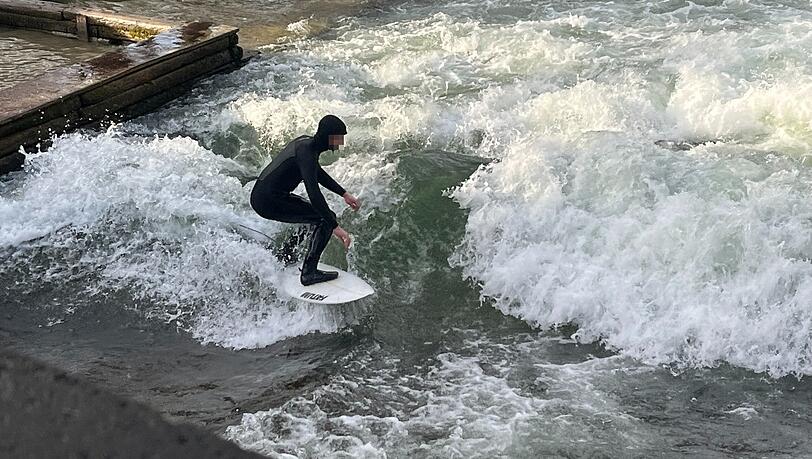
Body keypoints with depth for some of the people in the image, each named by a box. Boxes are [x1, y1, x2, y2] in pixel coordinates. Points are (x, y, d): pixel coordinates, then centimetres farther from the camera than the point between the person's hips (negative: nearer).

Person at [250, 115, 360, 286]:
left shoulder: (305, 141, 9)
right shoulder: (307, 153, -22)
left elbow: (318, 174, 24)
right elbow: (313, 191, -31)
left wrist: (344, 194, 23)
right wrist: (335, 226, -33)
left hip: (259, 196, 10)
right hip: (269, 202, -10)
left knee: (313, 209, 30)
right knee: (325, 217, -12)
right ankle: (309, 273, -10)